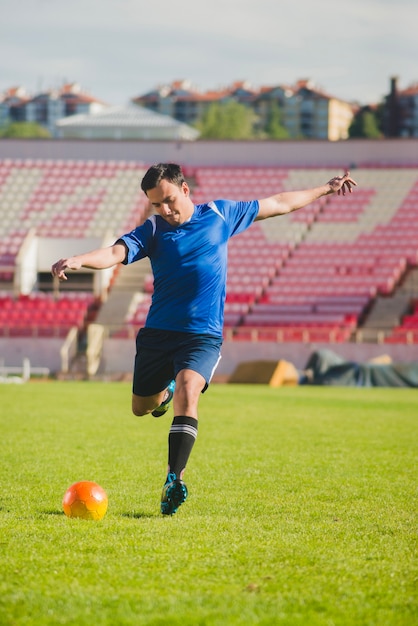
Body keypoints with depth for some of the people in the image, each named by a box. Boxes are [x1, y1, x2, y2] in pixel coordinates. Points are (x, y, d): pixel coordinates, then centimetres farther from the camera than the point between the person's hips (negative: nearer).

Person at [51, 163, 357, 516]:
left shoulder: (221, 215, 5)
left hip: (203, 335, -2)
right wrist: (78, 261, -36)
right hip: (157, 333, 2)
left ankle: (175, 477, -31)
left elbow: (279, 204, 17)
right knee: (141, 408, 11)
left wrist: (326, 189, 23)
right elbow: (116, 253, -16)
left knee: (187, 389, -27)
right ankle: (165, 390, 49)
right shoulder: (153, 229, 2)